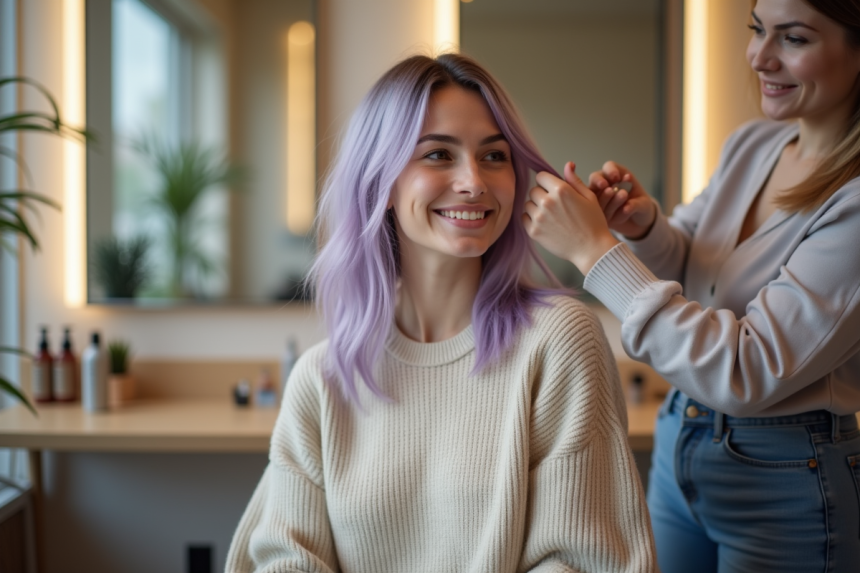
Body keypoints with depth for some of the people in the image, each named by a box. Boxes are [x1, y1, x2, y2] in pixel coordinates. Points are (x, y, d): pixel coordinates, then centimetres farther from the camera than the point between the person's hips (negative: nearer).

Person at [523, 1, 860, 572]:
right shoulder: (751, 145, 0)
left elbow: (748, 374, -27)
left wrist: (596, 248, -27)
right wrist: (645, 225, -12)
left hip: (786, 478, -6)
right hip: (678, 440, 7)